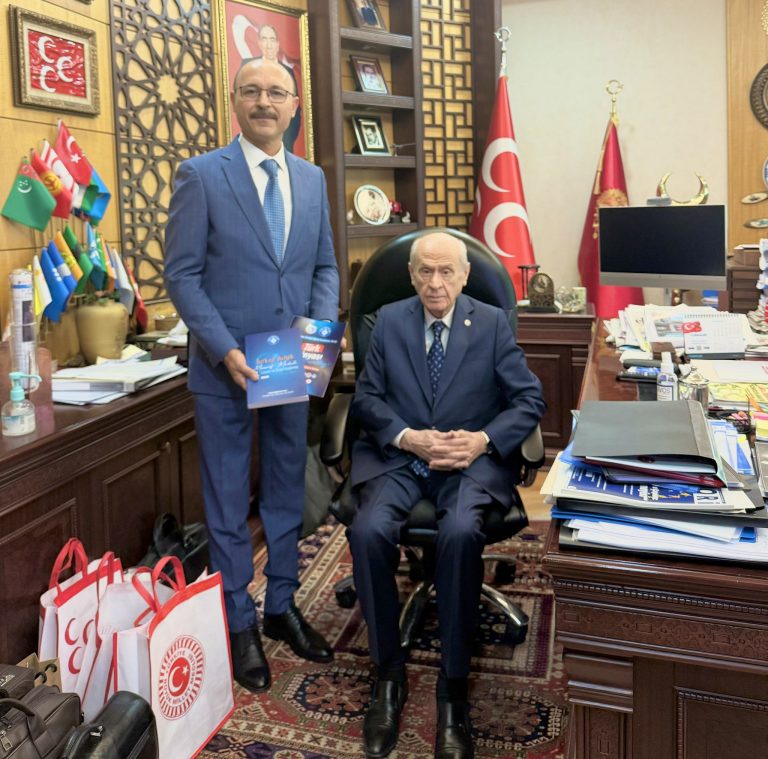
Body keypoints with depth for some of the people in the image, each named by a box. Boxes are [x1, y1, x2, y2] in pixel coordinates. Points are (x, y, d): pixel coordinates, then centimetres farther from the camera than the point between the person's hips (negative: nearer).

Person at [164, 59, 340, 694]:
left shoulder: (312, 179, 8)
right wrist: (226, 351, -18)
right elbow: (182, 275, -8)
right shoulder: (200, 176, -6)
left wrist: (322, 326, -6)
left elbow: (325, 265, 12)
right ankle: (238, 624, 24)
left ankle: (281, 607, 32)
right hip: (225, 369, -4)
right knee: (229, 503, 8)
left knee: (288, 494, 15)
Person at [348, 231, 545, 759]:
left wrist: (483, 440, -15)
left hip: (470, 459, -1)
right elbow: (367, 398, 6)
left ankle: (453, 687, -16)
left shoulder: (493, 324, 4)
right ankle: (389, 673, -7)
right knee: (369, 531, -28)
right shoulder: (389, 321, 9)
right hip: (398, 456, 2)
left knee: (460, 534, -33)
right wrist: (408, 437, -12)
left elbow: (530, 400, 2)